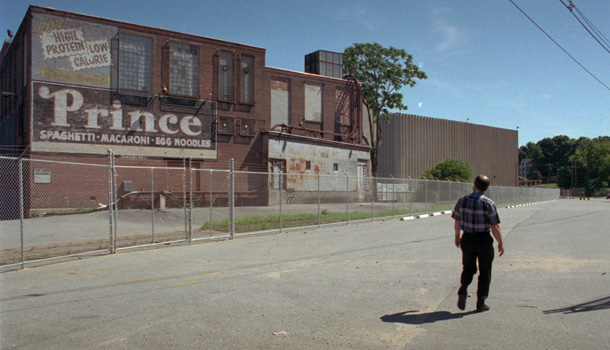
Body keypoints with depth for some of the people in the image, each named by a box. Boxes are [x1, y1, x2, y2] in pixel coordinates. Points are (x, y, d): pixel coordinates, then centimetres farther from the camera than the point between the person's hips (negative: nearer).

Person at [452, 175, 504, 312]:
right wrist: (500, 243, -2)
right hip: (484, 240, -3)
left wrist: (457, 236, 21)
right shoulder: (488, 203, -14)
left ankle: (463, 291, -3)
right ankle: (481, 303, 17)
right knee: (484, 272, 12)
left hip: (467, 238, 3)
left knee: (468, 268, 21)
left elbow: (457, 222, 6)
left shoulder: (462, 200, -3)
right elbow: (495, 226, -13)